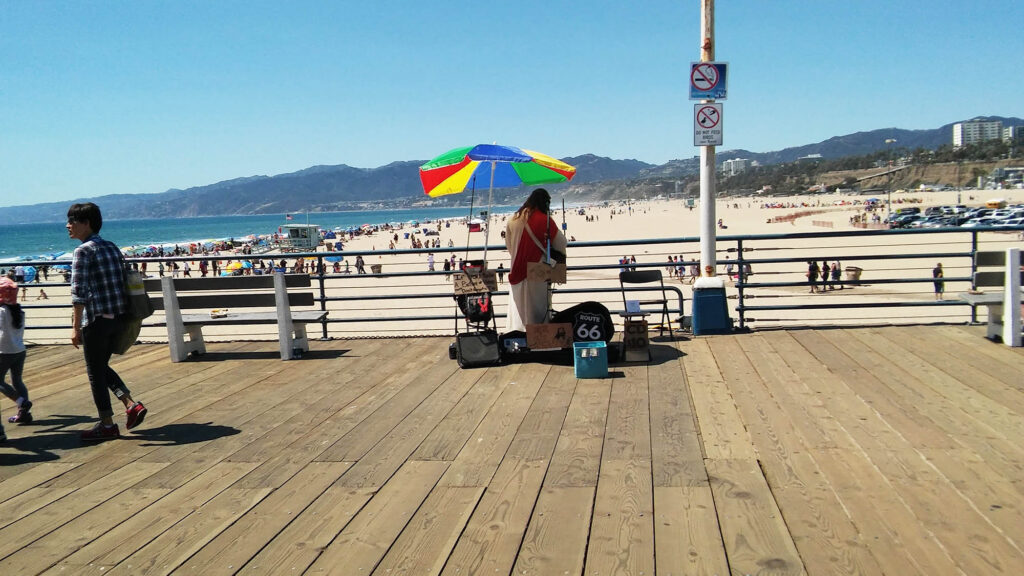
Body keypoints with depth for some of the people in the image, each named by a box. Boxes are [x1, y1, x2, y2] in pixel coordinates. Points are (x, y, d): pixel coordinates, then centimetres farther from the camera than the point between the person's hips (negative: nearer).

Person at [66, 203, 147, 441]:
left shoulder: (83, 251, -11)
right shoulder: (112, 247, 12)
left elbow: (79, 293, -16)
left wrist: (76, 327, -14)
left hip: (97, 320, -8)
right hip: (118, 318, 8)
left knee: (95, 372, 6)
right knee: (101, 366, 21)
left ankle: (107, 424, 13)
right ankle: (132, 405, 10)